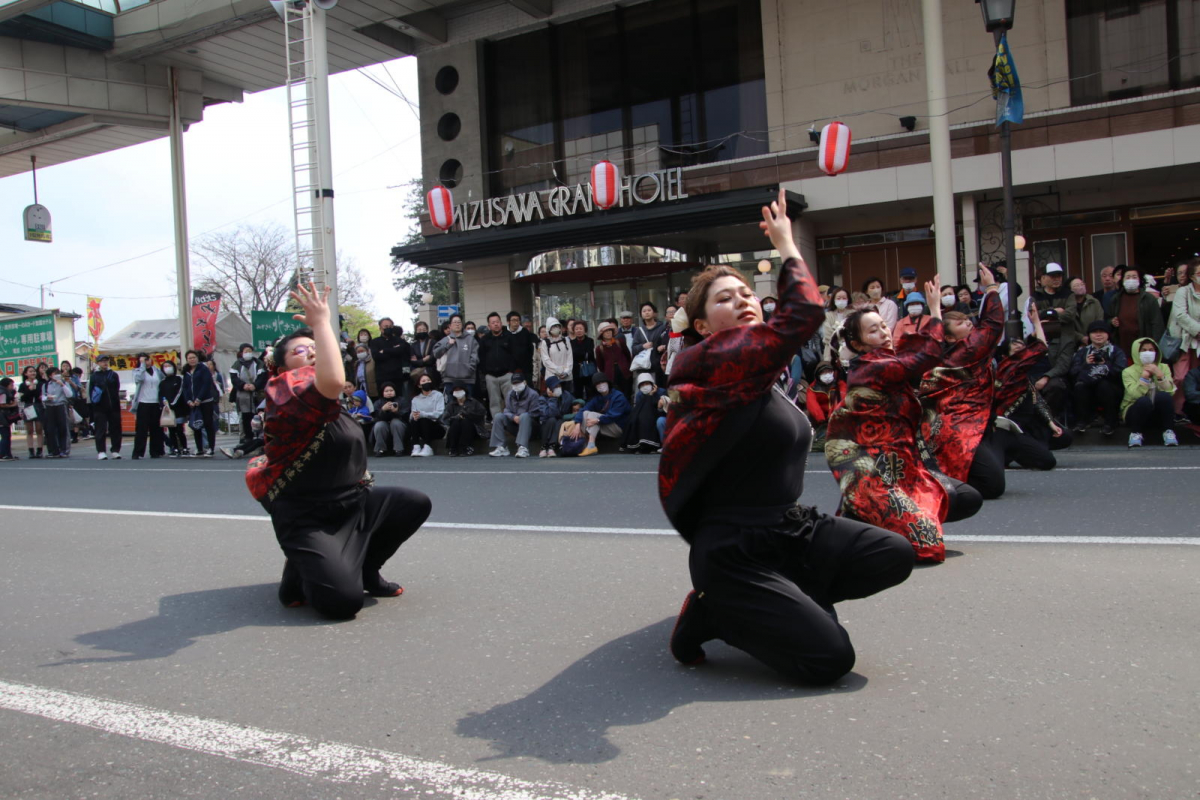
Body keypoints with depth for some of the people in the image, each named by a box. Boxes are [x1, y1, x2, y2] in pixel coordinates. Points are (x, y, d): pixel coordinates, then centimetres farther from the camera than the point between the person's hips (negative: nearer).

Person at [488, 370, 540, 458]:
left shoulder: (532, 394, -6)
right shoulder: (510, 395, 11)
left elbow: (535, 413, -14)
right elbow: (507, 411, 3)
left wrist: (520, 418, -21)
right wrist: (514, 417, -19)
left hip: (528, 424, -5)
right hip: (514, 424, 5)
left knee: (524, 416, -36)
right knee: (498, 417, -13)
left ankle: (523, 448, -46)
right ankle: (500, 448, -19)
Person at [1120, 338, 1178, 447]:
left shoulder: (1163, 367, 6)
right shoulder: (1128, 371, -3)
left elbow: (1170, 391, -11)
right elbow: (1135, 394, -21)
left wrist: (1159, 375, -22)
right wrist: (1144, 377, -26)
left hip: (1159, 414, 2)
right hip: (1135, 412, -2)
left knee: (1164, 396, -30)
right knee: (1144, 400, -35)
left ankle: (1169, 431, -18)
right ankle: (1136, 433, -15)